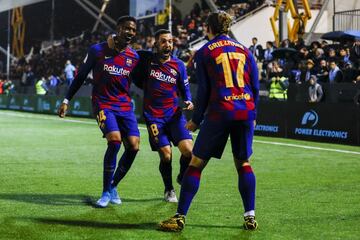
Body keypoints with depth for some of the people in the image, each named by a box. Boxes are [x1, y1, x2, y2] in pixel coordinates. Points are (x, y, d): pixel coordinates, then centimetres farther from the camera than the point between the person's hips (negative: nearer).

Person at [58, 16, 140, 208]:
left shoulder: (134, 57, 6)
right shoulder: (97, 51, -3)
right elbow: (80, 76, 5)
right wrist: (66, 100, 4)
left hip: (125, 106, 4)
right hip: (103, 104, -4)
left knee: (133, 146, -9)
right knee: (115, 140, -25)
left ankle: (113, 186, 14)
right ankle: (106, 192, -10)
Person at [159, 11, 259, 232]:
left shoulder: (204, 52, 4)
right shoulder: (245, 50, 14)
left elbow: (204, 90, 1)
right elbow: (255, 86, 13)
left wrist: (196, 120, 9)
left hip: (220, 112, -4)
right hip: (245, 112, 4)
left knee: (196, 163, 3)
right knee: (243, 163, 17)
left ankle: (180, 217, 2)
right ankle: (250, 217, 15)